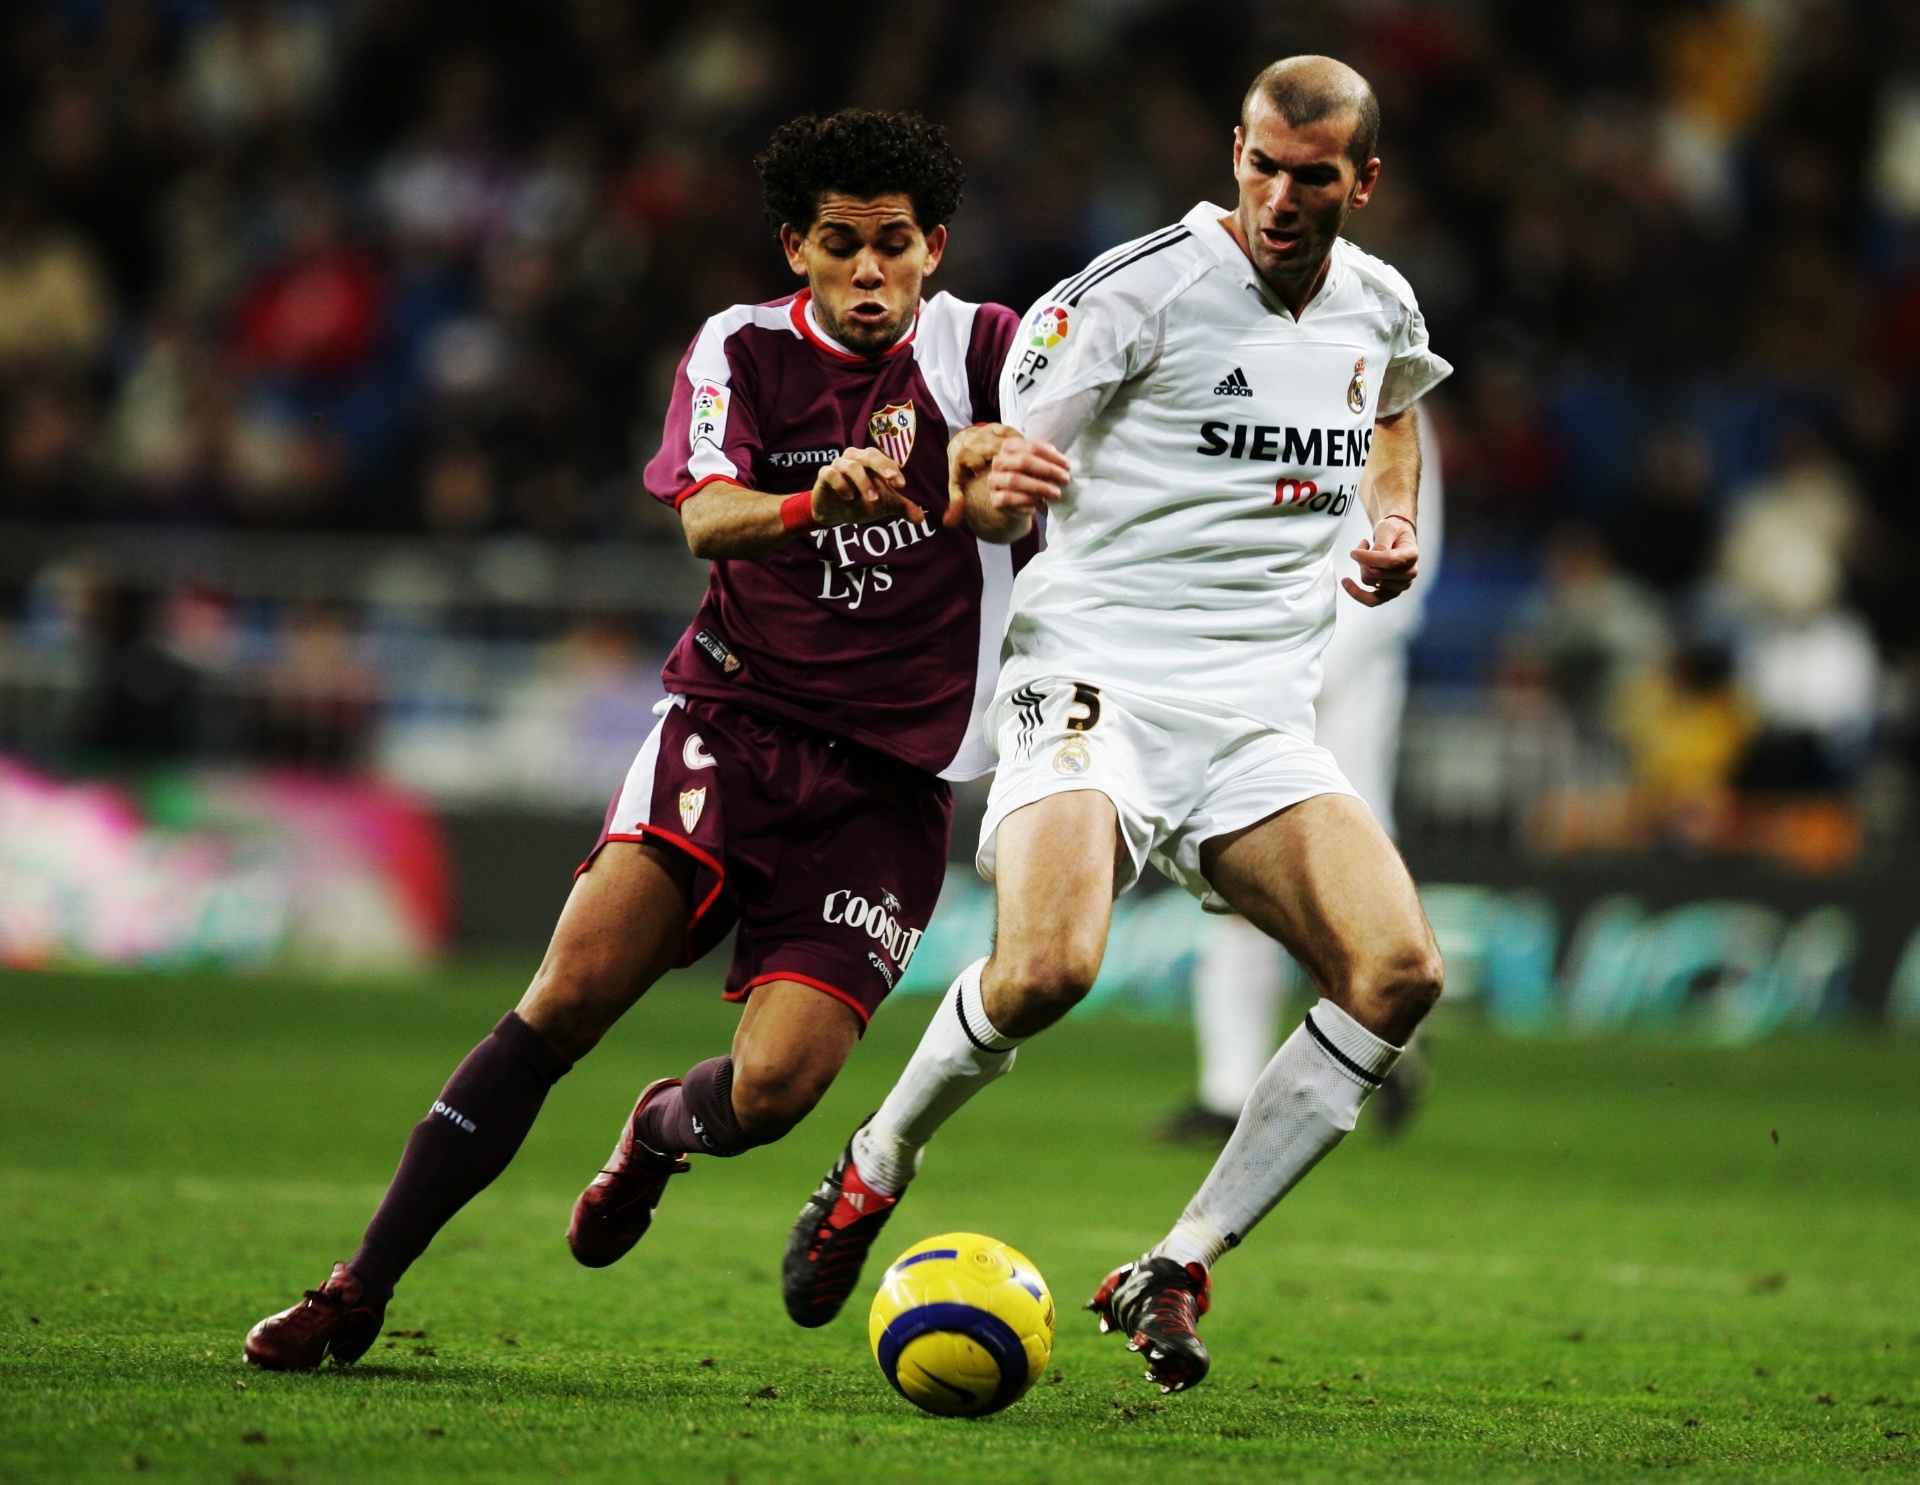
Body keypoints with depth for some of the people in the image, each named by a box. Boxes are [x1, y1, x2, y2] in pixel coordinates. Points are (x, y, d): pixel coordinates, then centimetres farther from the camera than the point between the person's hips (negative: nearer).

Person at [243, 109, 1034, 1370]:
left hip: (891, 780, 0)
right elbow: (706, 517, -15)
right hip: (736, 717, 0)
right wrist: (820, 501, -37)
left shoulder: (978, 350, 1)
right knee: (573, 991, -19)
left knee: (775, 1086, -16)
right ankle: (360, 1291, -10)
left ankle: (662, 1132, 24)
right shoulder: (745, 350, 1)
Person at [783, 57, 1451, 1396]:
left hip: (1261, 718, 5)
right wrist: (990, 486, -29)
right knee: (1048, 968, -30)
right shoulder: (1142, 289, -8)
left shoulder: (1380, 308, 10)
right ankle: (875, 1172, 2)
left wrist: (1395, 520, 16)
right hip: (1097, 681, -5)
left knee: (1399, 973, -18)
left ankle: (1176, 1272, -7)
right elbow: (999, 470, -5)